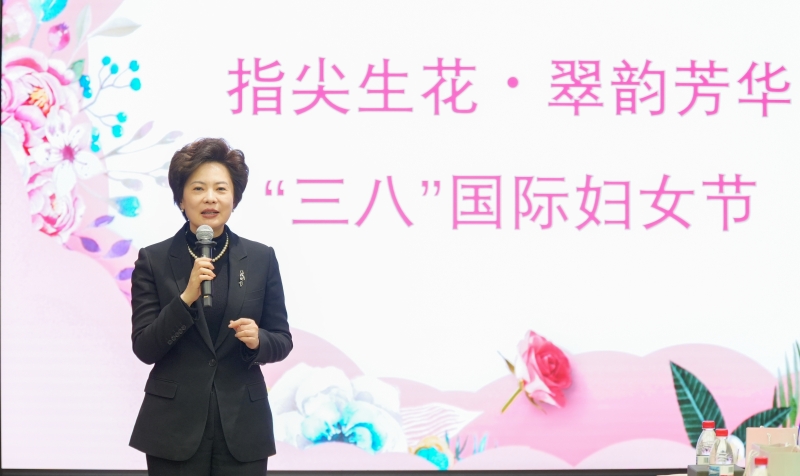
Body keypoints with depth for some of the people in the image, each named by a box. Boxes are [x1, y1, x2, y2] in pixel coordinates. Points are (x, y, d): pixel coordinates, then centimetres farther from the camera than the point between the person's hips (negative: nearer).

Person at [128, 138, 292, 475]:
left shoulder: (261, 258, 3)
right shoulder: (153, 260, 0)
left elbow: (282, 341, 8)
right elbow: (144, 348, -6)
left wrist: (258, 340, -14)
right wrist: (186, 297, -18)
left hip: (242, 426, 1)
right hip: (175, 428, -1)